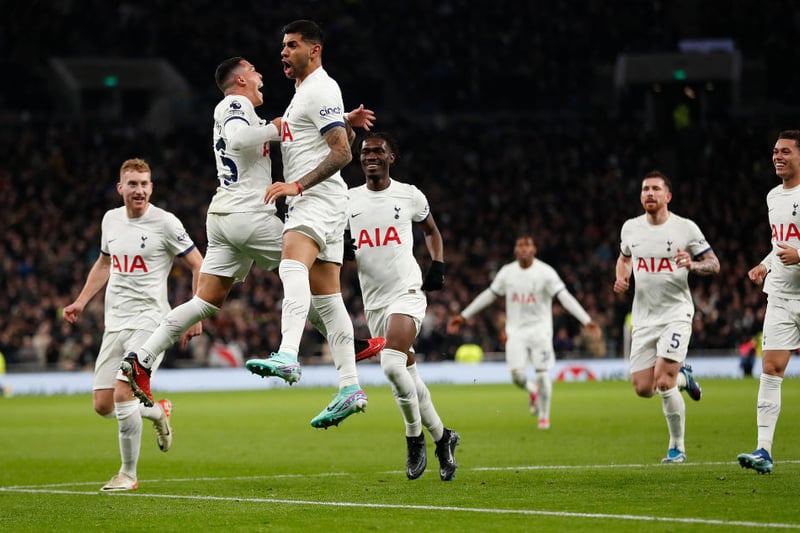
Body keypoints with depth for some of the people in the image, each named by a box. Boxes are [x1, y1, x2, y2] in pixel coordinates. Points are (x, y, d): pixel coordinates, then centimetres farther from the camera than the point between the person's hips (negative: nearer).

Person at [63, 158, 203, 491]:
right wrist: (81, 301, 18)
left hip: (149, 320, -6)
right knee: (103, 405, 2)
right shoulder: (110, 219, 10)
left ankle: (128, 474, -4)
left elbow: (197, 266, -2)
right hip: (115, 323, 6)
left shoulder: (165, 223, -8)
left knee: (123, 393, -19)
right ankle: (157, 411, 32)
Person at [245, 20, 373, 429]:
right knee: (326, 298, 6)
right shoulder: (304, 91, 24)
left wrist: (297, 185, -25)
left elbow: (342, 153, -18)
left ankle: (287, 357, -51)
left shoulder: (321, 89, -8)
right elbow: (344, 141, 40)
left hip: (318, 197, -11)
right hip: (306, 201, 11)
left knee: (292, 265, -32)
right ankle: (350, 389, 4)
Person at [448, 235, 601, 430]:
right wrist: (464, 316, 15)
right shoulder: (507, 272, 3)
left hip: (539, 328, -3)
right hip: (516, 331, 3)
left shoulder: (545, 272, -9)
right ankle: (532, 391, 27)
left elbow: (565, 297, -14)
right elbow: (489, 295, 14)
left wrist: (587, 321, -24)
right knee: (517, 375, -9)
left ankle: (544, 415, 13)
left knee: (542, 374, -8)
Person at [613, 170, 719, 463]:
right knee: (642, 389, -1)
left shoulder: (686, 228, -6)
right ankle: (682, 377, 33)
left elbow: (713, 264, 0)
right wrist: (621, 277, 4)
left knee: (663, 383, -17)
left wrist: (693, 265, -21)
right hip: (643, 317, 5)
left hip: (676, 314, -5)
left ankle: (677, 447, 1)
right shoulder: (630, 228, 6)